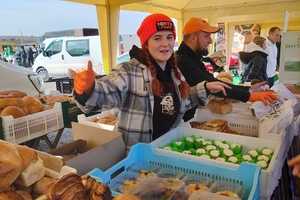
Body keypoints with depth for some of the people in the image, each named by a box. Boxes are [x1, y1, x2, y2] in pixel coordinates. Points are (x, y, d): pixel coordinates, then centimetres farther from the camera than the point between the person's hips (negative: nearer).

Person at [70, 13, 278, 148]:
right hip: (136, 153, -6)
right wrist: (88, 89, -56)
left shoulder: (174, 72, 3)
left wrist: (204, 88, 5)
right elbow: (108, 92, -34)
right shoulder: (131, 71, -18)